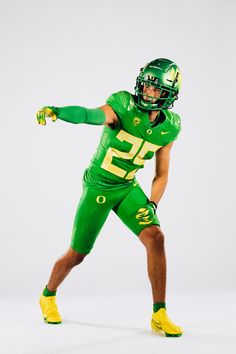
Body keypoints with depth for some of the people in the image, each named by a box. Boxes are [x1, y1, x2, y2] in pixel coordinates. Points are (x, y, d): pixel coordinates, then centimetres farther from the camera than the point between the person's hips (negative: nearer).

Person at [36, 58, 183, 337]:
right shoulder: (123, 106, -21)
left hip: (128, 188, 4)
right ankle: (48, 296, 37)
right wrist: (55, 111, -61)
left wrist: (152, 204, -14)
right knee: (77, 254, 5)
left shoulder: (168, 128, -5)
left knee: (155, 238, -18)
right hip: (97, 188, -3)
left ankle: (159, 316, -9)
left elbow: (162, 174, 3)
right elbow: (91, 114, -41)